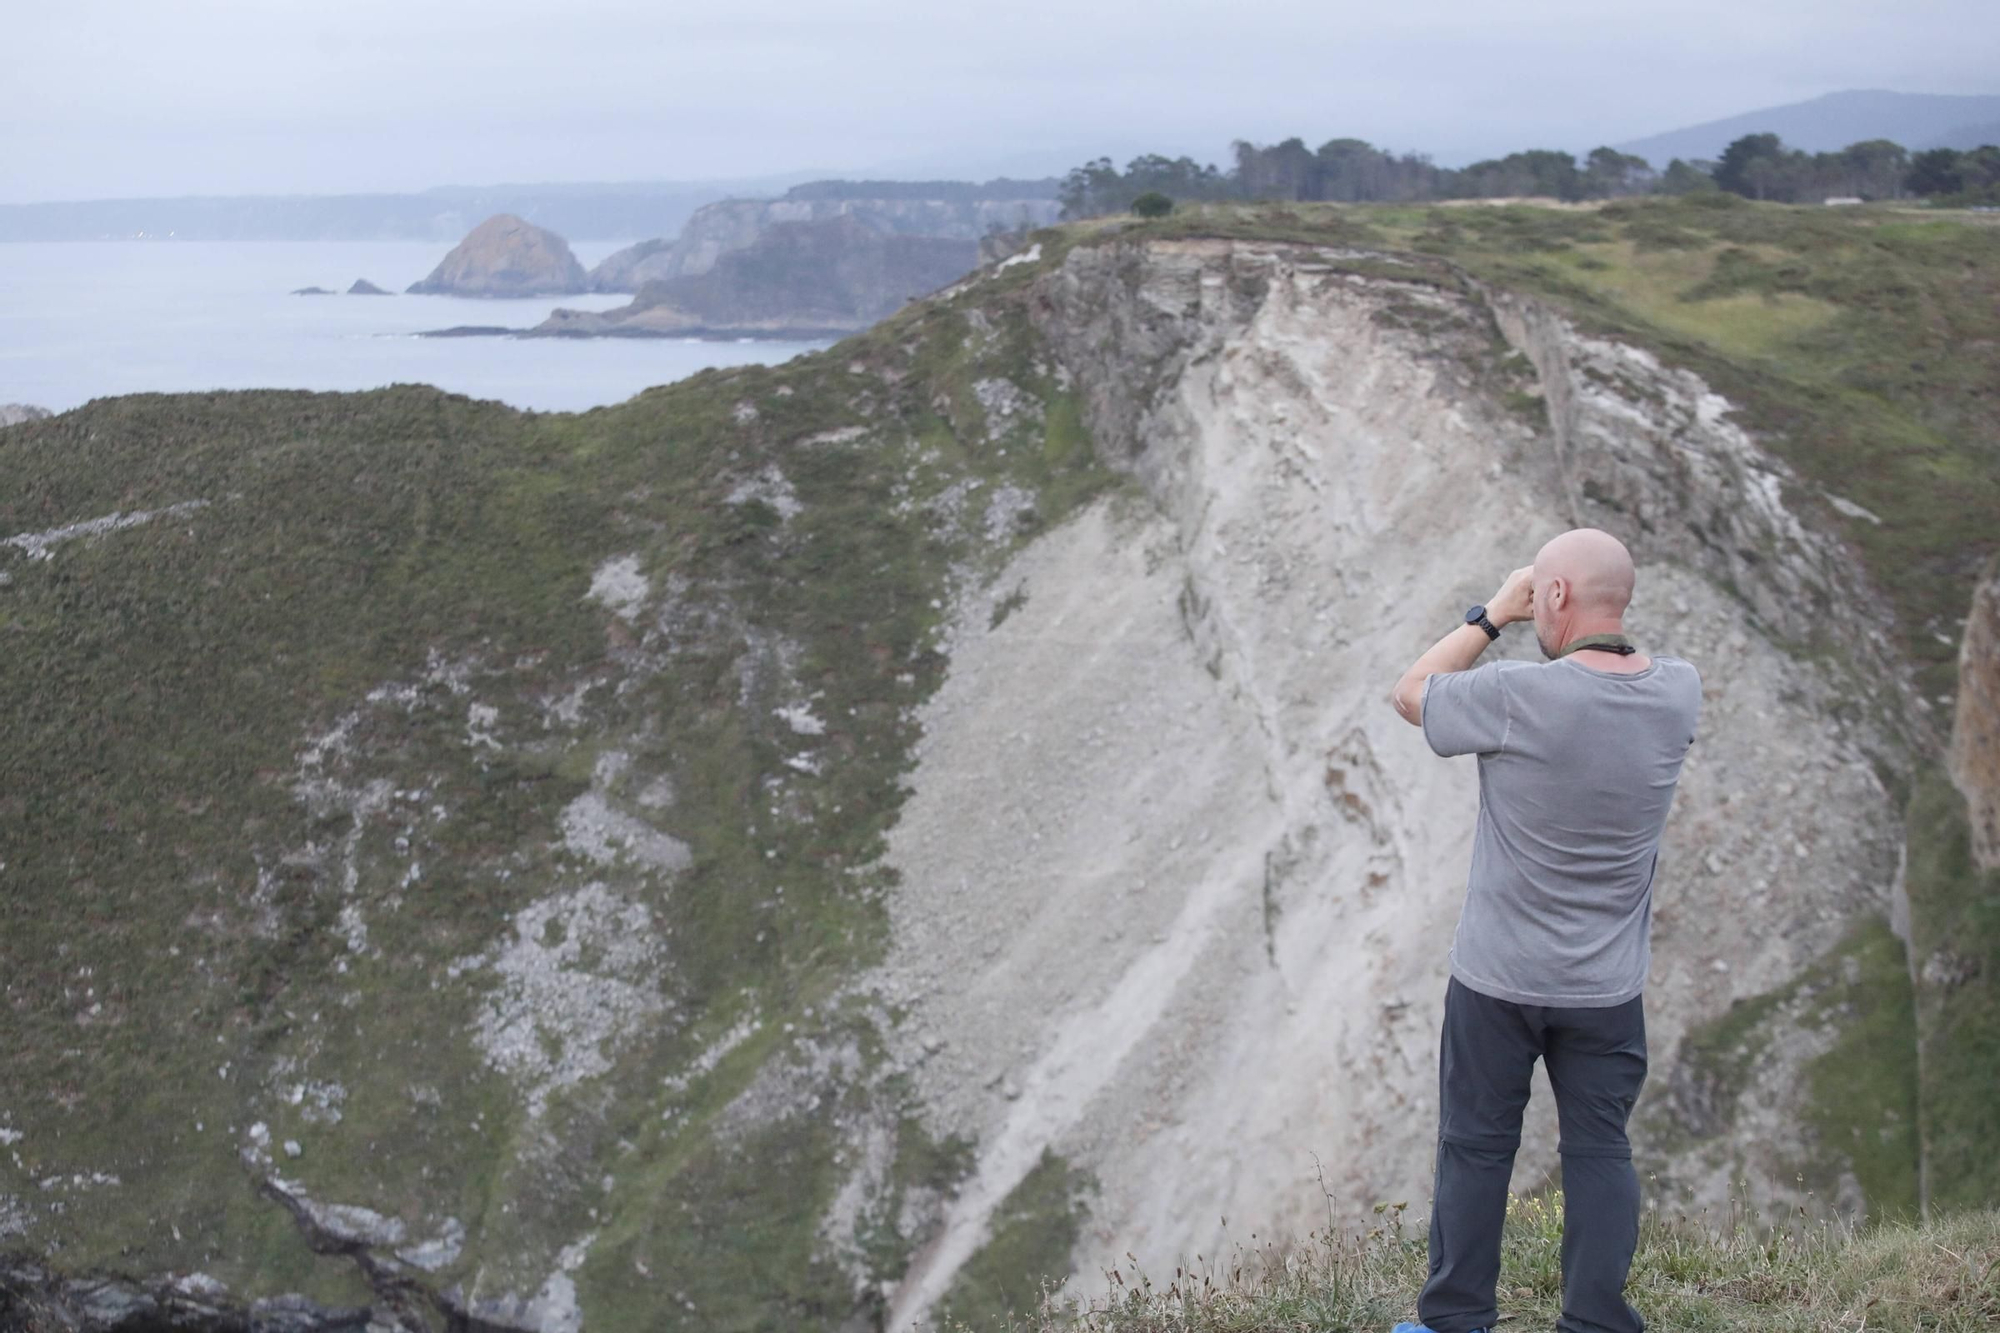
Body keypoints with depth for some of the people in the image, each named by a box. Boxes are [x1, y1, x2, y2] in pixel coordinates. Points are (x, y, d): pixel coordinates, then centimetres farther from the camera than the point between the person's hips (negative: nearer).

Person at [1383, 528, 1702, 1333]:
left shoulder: (1518, 697, -22)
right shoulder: (1678, 693, -7)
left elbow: (1409, 694, -4)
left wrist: (1491, 616, -1)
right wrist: (1603, 627, 8)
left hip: (1498, 979, -3)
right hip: (1608, 988, 3)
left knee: (1475, 1147, 10)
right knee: (1599, 1151, 11)